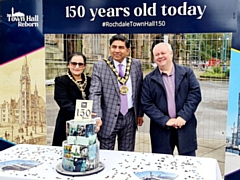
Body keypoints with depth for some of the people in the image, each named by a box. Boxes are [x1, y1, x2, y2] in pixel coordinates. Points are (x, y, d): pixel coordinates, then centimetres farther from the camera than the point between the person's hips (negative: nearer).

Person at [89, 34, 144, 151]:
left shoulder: (136, 64, 4)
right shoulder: (99, 67, -6)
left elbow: (139, 91, 11)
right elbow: (95, 94, -13)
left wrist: (140, 113, 13)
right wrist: (97, 117, -24)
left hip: (130, 116, 3)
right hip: (108, 118, -3)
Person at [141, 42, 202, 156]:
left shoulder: (187, 73, 6)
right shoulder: (149, 79, 4)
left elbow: (196, 94, -2)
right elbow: (146, 104, -2)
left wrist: (183, 116, -13)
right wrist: (165, 120, -13)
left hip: (185, 126, 0)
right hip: (161, 129, 0)